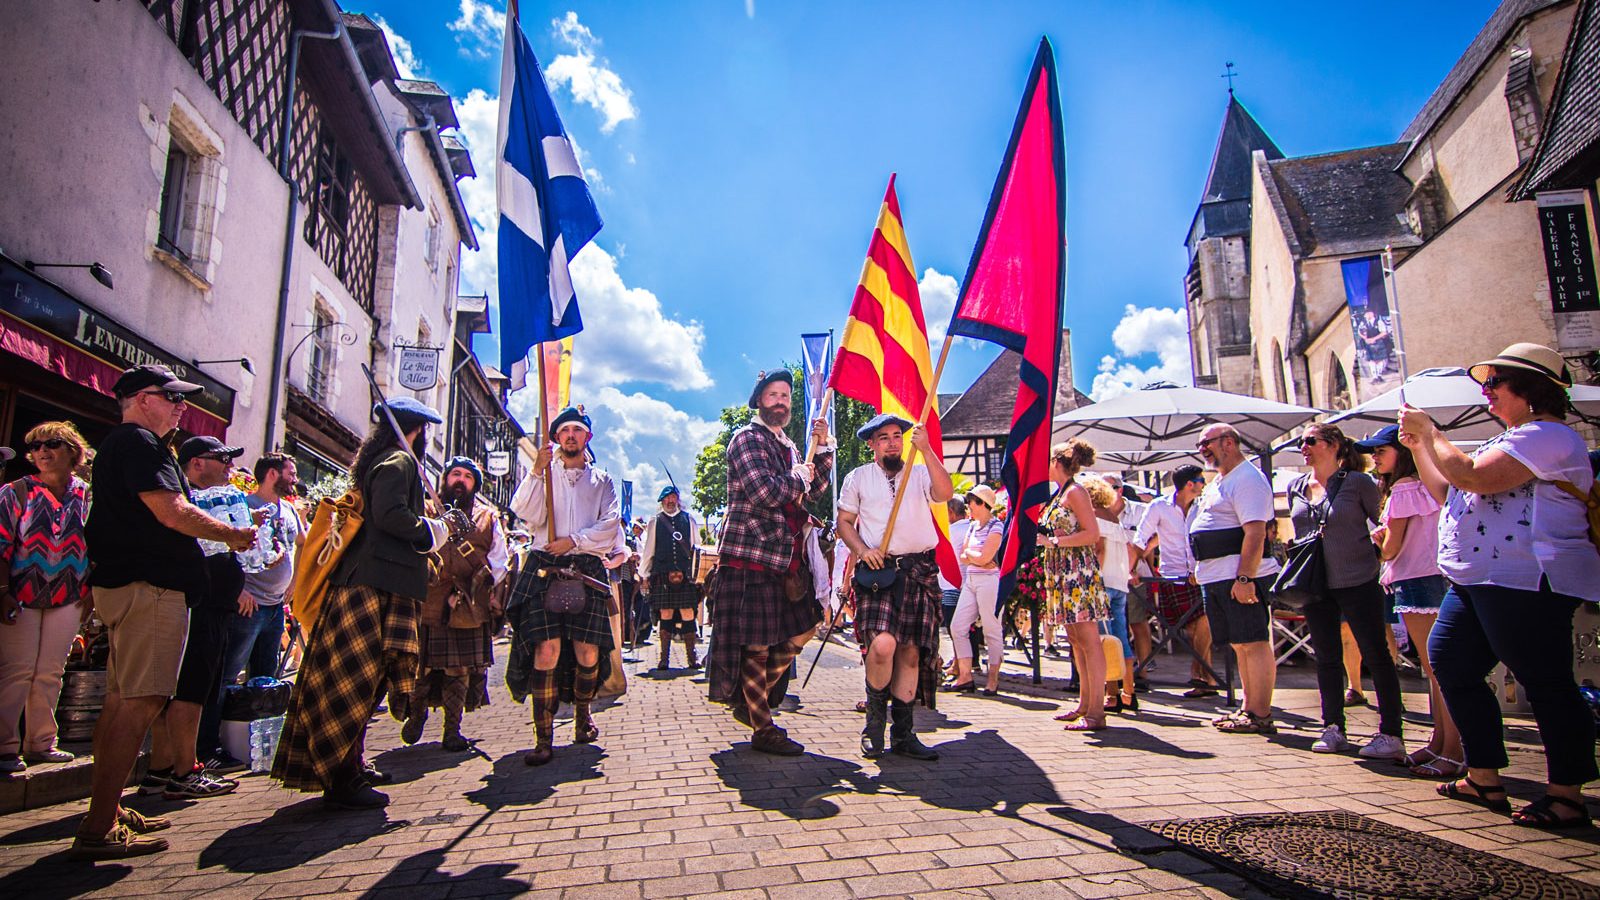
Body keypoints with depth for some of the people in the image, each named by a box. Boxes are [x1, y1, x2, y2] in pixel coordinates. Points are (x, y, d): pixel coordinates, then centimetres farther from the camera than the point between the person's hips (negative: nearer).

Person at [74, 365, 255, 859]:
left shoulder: (118, 444, 22)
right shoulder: (139, 443, -12)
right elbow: (173, 514, -21)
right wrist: (233, 534, -7)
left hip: (123, 585, 11)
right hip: (149, 587, -11)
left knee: (122, 699, 15)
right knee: (141, 703, -10)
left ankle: (107, 810, 24)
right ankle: (98, 829, -8)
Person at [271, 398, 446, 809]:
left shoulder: (375, 462, 22)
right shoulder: (399, 462, -9)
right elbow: (390, 514, -22)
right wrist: (431, 530, -8)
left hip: (356, 581, 11)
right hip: (379, 585, -11)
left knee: (352, 679, 15)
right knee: (362, 679, -8)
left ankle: (349, 766, 25)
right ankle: (342, 778, -4)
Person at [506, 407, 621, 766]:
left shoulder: (601, 479, 17)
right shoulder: (544, 473, 15)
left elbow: (611, 523, 4)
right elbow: (528, 515, -1)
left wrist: (575, 541, -8)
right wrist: (536, 471, -10)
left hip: (588, 570, 1)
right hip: (545, 568, -1)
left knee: (588, 653, -3)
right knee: (546, 651, -13)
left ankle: (582, 714, 24)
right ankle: (544, 739, -7)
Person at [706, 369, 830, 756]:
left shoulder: (787, 445, 19)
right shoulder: (748, 438, -9)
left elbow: (812, 491, 19)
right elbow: (763, 491, -23)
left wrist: (821, 449, 8)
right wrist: (798, 477, -7)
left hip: (784, 558, 10)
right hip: (751, 556, -9)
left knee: (802, 629, 15)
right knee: (755, 645, 0)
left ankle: (751, 699, 28)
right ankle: (763, 729, 12)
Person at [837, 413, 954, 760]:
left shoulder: (921, 473, 10)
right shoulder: (858, 477, 11)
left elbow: (945, 493, -11)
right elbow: (844, 522, 10)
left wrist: (926, 450, -19)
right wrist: (863, 550, -8)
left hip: (919, 571, 2)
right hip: (878, 571, -2)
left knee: (912, 651, 4)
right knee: (882, 643, -21)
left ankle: (903, 734, 18)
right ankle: (875, 716, 6)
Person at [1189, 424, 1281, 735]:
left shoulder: (1247, 479, -11)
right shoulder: (1219, 481, 21)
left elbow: (1255, 532, -20)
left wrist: (1244, 578, -25)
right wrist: (1200, 569, 23)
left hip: (1241, 578, -10)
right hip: (1216, 579, 10)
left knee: (1254, 643, -6)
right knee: (1241, 645, 14)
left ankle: (1260, 715, -1)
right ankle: (1249, 707, 22)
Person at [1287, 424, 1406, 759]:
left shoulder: (1359, 483, -6)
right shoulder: (1296, 488, 9)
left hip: (1358, 582, -5)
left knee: (1376, 656, 1)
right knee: (1326, 658, 10)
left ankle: (1390, 734, 8)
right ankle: (1333, 728, 19)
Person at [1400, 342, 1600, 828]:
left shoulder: (1548, 436, -12)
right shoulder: (1517, 439, 23)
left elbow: (1472, 477, -25)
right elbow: (1450, 491, 24)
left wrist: (1430, 432, -12)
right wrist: (1419, 446, 14)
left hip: (1525, 583, -11)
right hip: (1479, 582, 11)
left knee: (1546, 684, -4)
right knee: (1449, 662, 12)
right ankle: (1484, 778, 21)